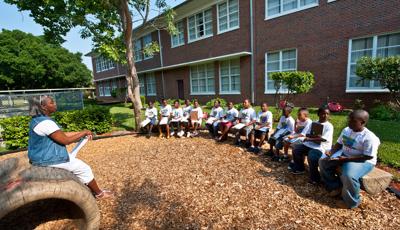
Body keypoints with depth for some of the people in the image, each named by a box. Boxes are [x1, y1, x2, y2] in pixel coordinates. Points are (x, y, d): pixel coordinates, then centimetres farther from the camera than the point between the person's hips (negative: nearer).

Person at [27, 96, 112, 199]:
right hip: (47, 158, -10)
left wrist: (81, 133, 3)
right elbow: (65, 140, -26)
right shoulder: (45, 122, -27)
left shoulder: (39, 119, 7)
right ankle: (99, 193, 15)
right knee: (84, 169, -1)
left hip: (43, 154, 11)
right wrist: (84, 133, -15)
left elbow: (61, 134, 10)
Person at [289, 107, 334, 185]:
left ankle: (315, 178, -9)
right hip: (309, 144, 7)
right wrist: (315, 136, -15)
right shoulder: (314, 123, 10)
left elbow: (323, 139, -18)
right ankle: (299, 168, 17)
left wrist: (310, 139, -16)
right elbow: (307, 135, 5)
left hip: (320, 147, -6)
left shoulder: (329, 126, -7)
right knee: (296, 150, -4)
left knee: (311, 157, -31)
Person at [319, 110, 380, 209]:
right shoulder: (346, 130, 1)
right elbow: (339, 144, 10)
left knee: (349, 176, -35)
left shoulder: (369, 137, -22)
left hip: (363, 161, -8)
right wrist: (331, 153, -9)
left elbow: (368, 157, -23)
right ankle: (336, 187, 11)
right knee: (323, 161, -2)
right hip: (344, 155, 8)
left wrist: (346, 159, -27)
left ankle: (351, 201, -5)